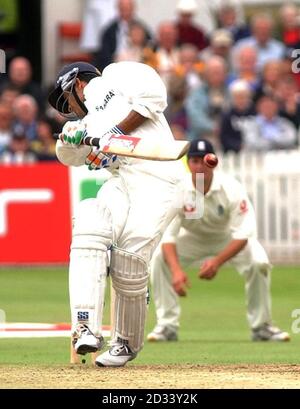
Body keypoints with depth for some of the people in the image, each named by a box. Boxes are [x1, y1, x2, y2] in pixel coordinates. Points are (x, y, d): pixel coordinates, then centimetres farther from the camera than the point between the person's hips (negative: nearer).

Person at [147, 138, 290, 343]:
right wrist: (176, 271, -47)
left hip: (228, 239, -1)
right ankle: (167, 325, -14)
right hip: (193, 238, 1)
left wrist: (217, 262, -47)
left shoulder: (231, 189, -30)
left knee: (259, 263, -27)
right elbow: (168, 236, -30)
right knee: (160, 258, -25)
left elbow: (242, 235, -31)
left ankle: (262, 326, -9)